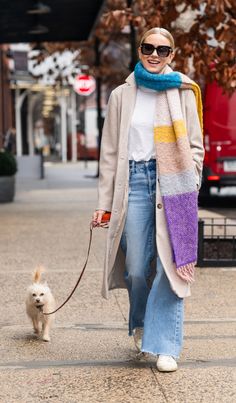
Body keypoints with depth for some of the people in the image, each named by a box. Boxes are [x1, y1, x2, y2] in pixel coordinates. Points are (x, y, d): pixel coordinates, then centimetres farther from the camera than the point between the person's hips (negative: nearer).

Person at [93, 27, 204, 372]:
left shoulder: (182, 93, 8)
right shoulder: (121, 96, 11)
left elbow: (195, 146, 9)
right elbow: (110, 152, 11)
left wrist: (189, 188, -4)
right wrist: (104, 202, 6)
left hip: (172, 184, -1)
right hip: (134, 181, 1)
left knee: (170, 263, -6)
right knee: (137, 267, 1)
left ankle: (165, 346, 1)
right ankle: (141, 323, 30)